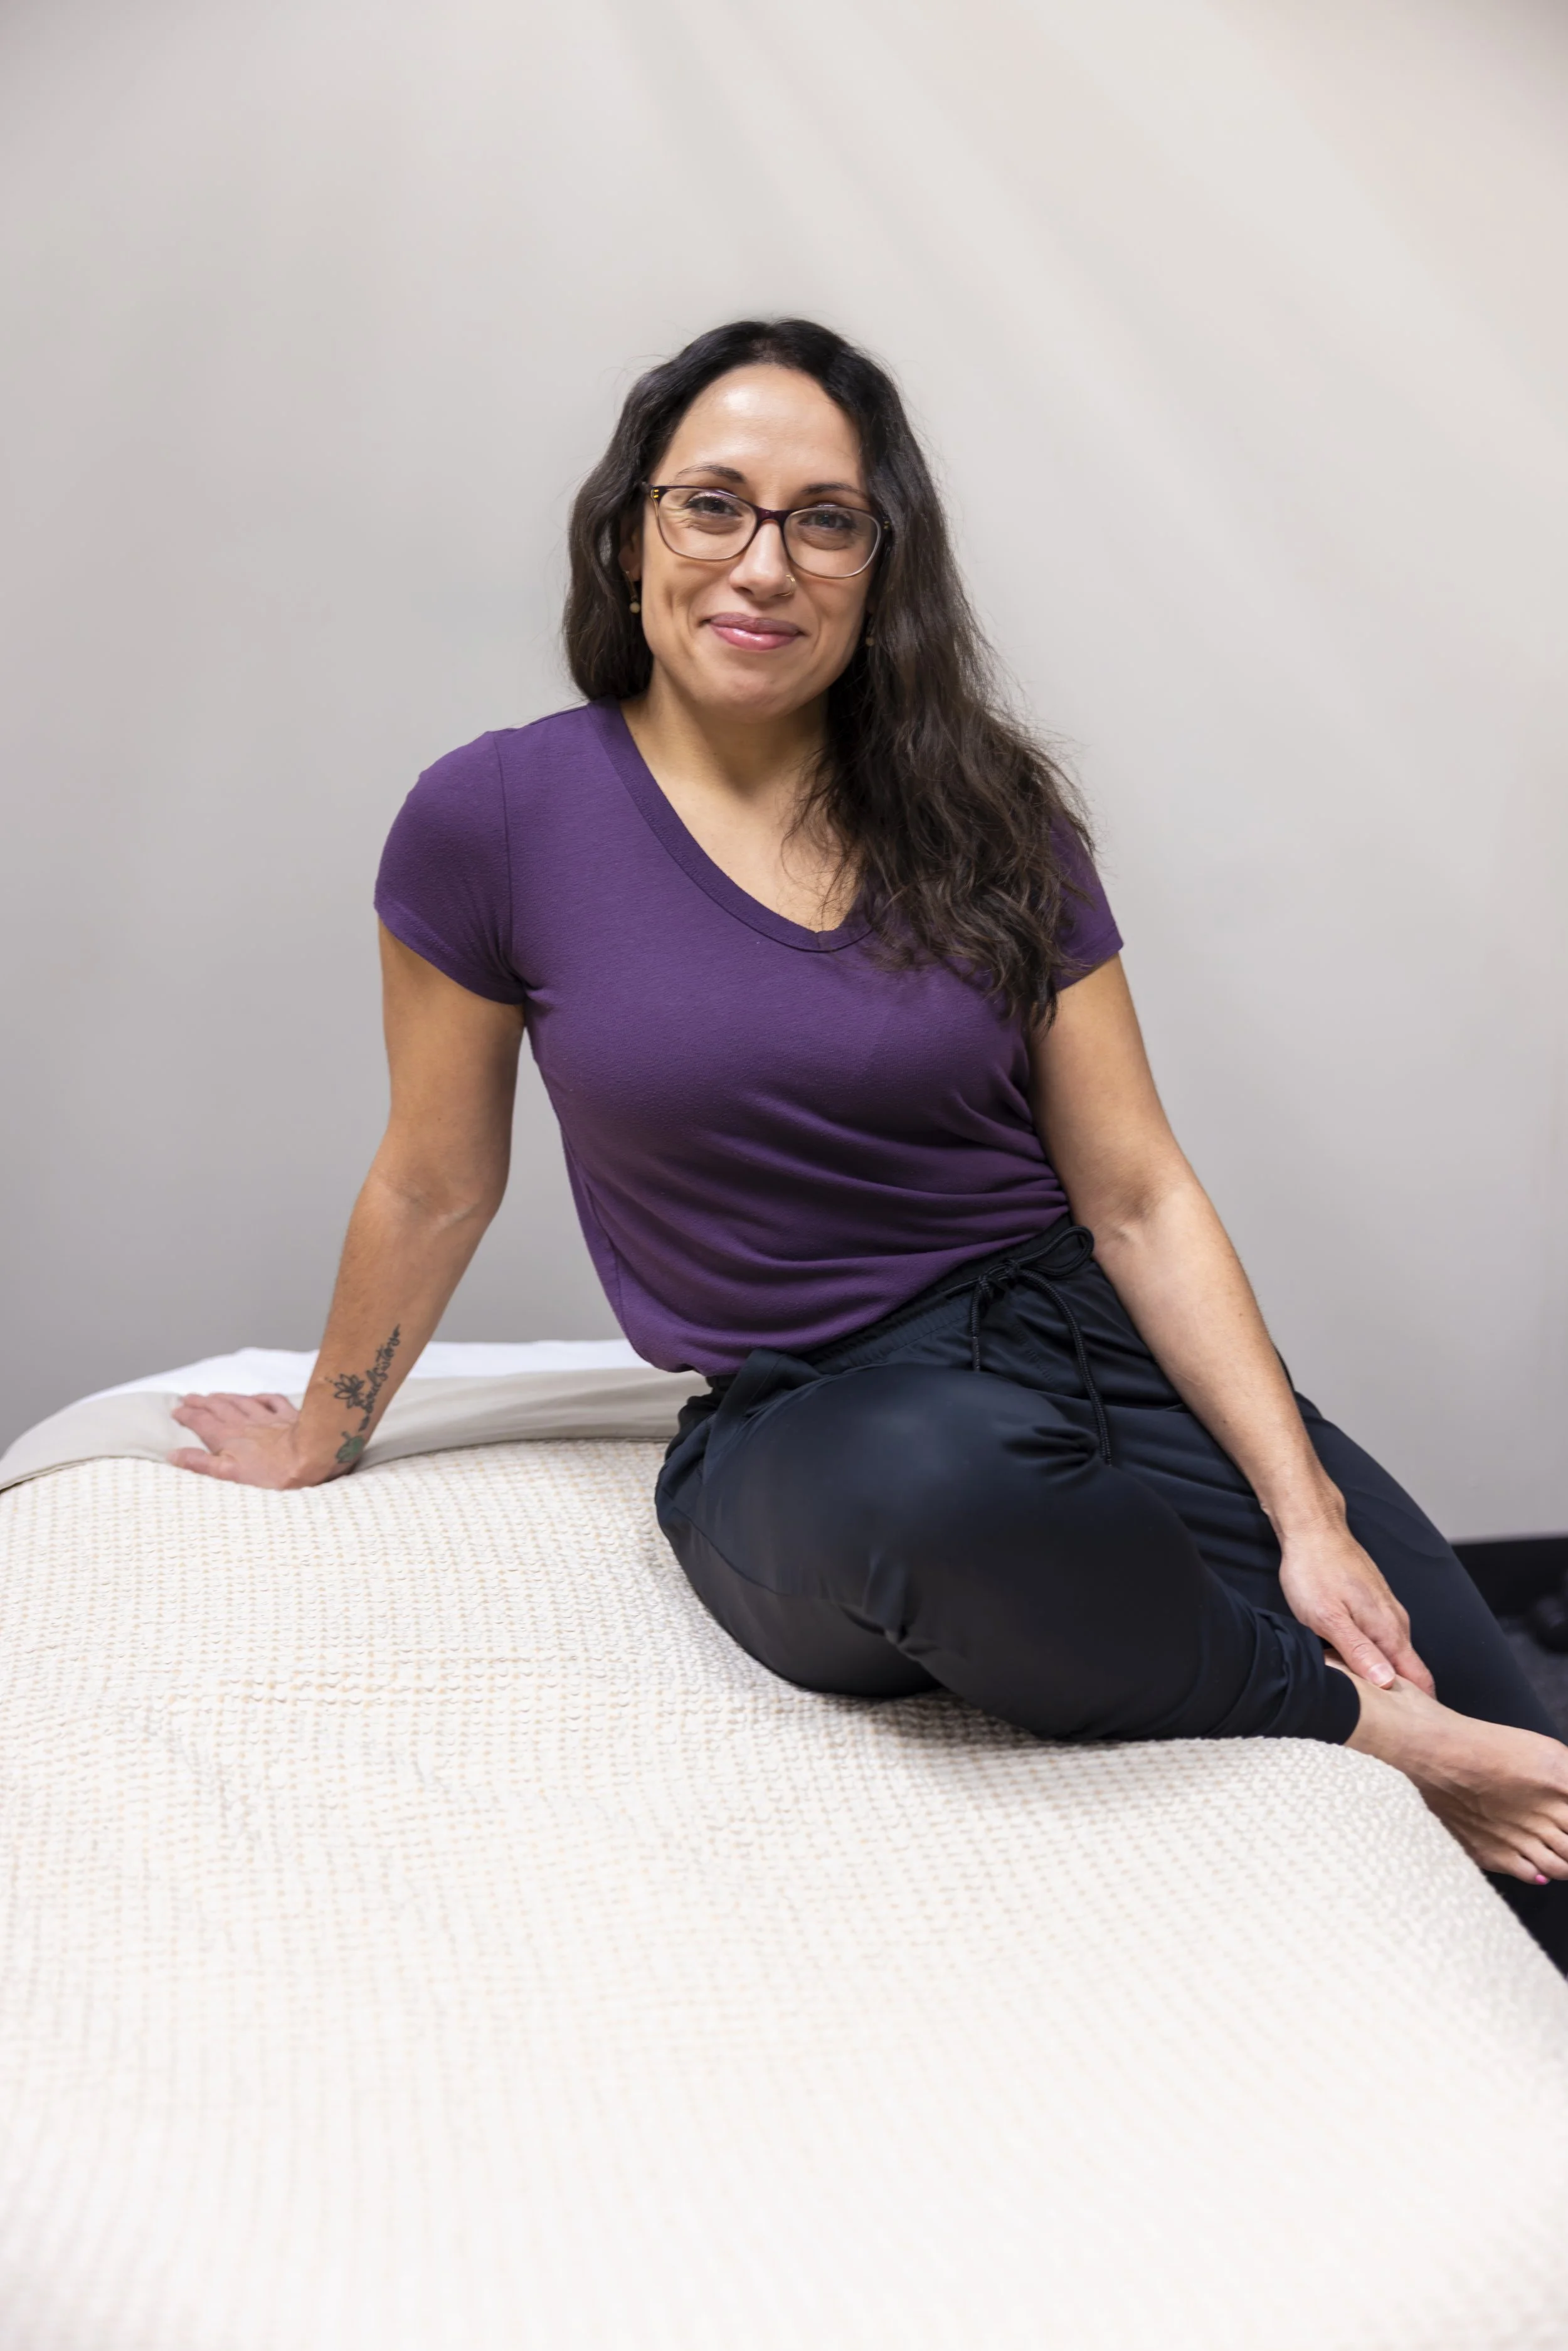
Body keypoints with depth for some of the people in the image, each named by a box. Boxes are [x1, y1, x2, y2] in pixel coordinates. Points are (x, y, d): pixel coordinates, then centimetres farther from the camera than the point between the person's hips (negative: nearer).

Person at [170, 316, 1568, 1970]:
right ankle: (1347, 1728, -14)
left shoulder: (987, 815, 3)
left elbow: (1140, 1200, 1)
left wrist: (1308, 1514, -9)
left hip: (1096, 1343, 2)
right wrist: (318, 1440, 22)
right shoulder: (496, 822, -3)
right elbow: (434, 1188, 10)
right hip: (807, 1433, -2)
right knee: (942, 1483, -40)